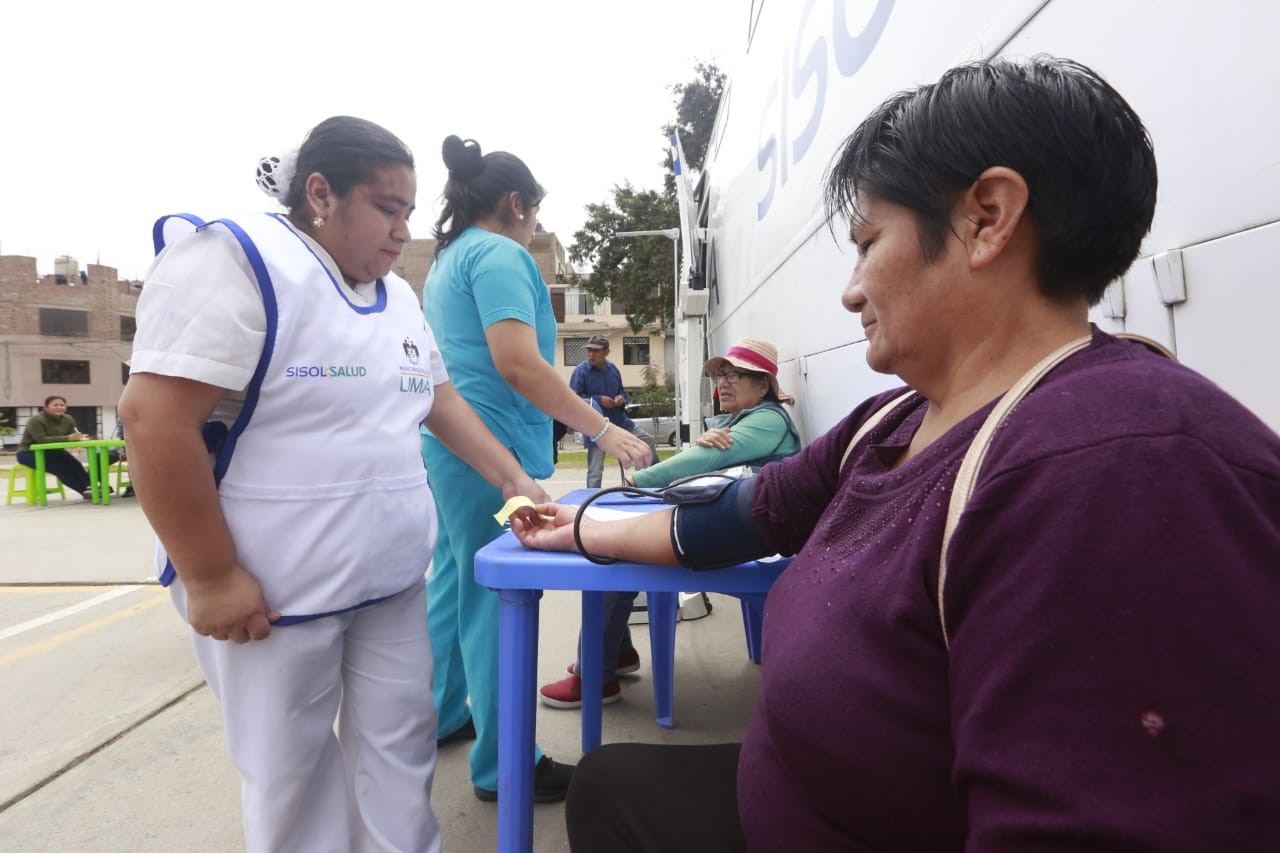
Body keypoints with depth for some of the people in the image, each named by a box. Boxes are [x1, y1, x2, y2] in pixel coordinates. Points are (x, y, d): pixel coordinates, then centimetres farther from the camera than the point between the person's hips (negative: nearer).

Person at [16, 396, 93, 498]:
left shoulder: (68, 420, -3)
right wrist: (67, 438, -41)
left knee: (74, 464, -23)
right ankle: (84, 490, -36)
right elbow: (41, 440, -32)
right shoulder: (36, 420, -22)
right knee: (59, 467, -30)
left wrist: (79, 437, -32)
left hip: (52, 451, 6)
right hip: (29, 452, -6)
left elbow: (71, 437, -6)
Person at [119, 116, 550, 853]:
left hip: (392, 581, 7)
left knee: (400, 741, 16)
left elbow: (441, 399, 17)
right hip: (275, 590, -7)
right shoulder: (237, 260, -14)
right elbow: (156, 417, -20)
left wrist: (514, 478, 7)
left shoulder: (398, 297, 10)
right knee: (290, 768, 11)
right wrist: (210, 577, -19)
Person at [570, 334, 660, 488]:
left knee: (649, 441, 14)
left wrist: (621, 399, -6)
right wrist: (598, 400, -22)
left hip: (619, 420, 6)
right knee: (595, 469, -5)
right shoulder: (581, 371, -12)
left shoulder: (613, 368, 6)